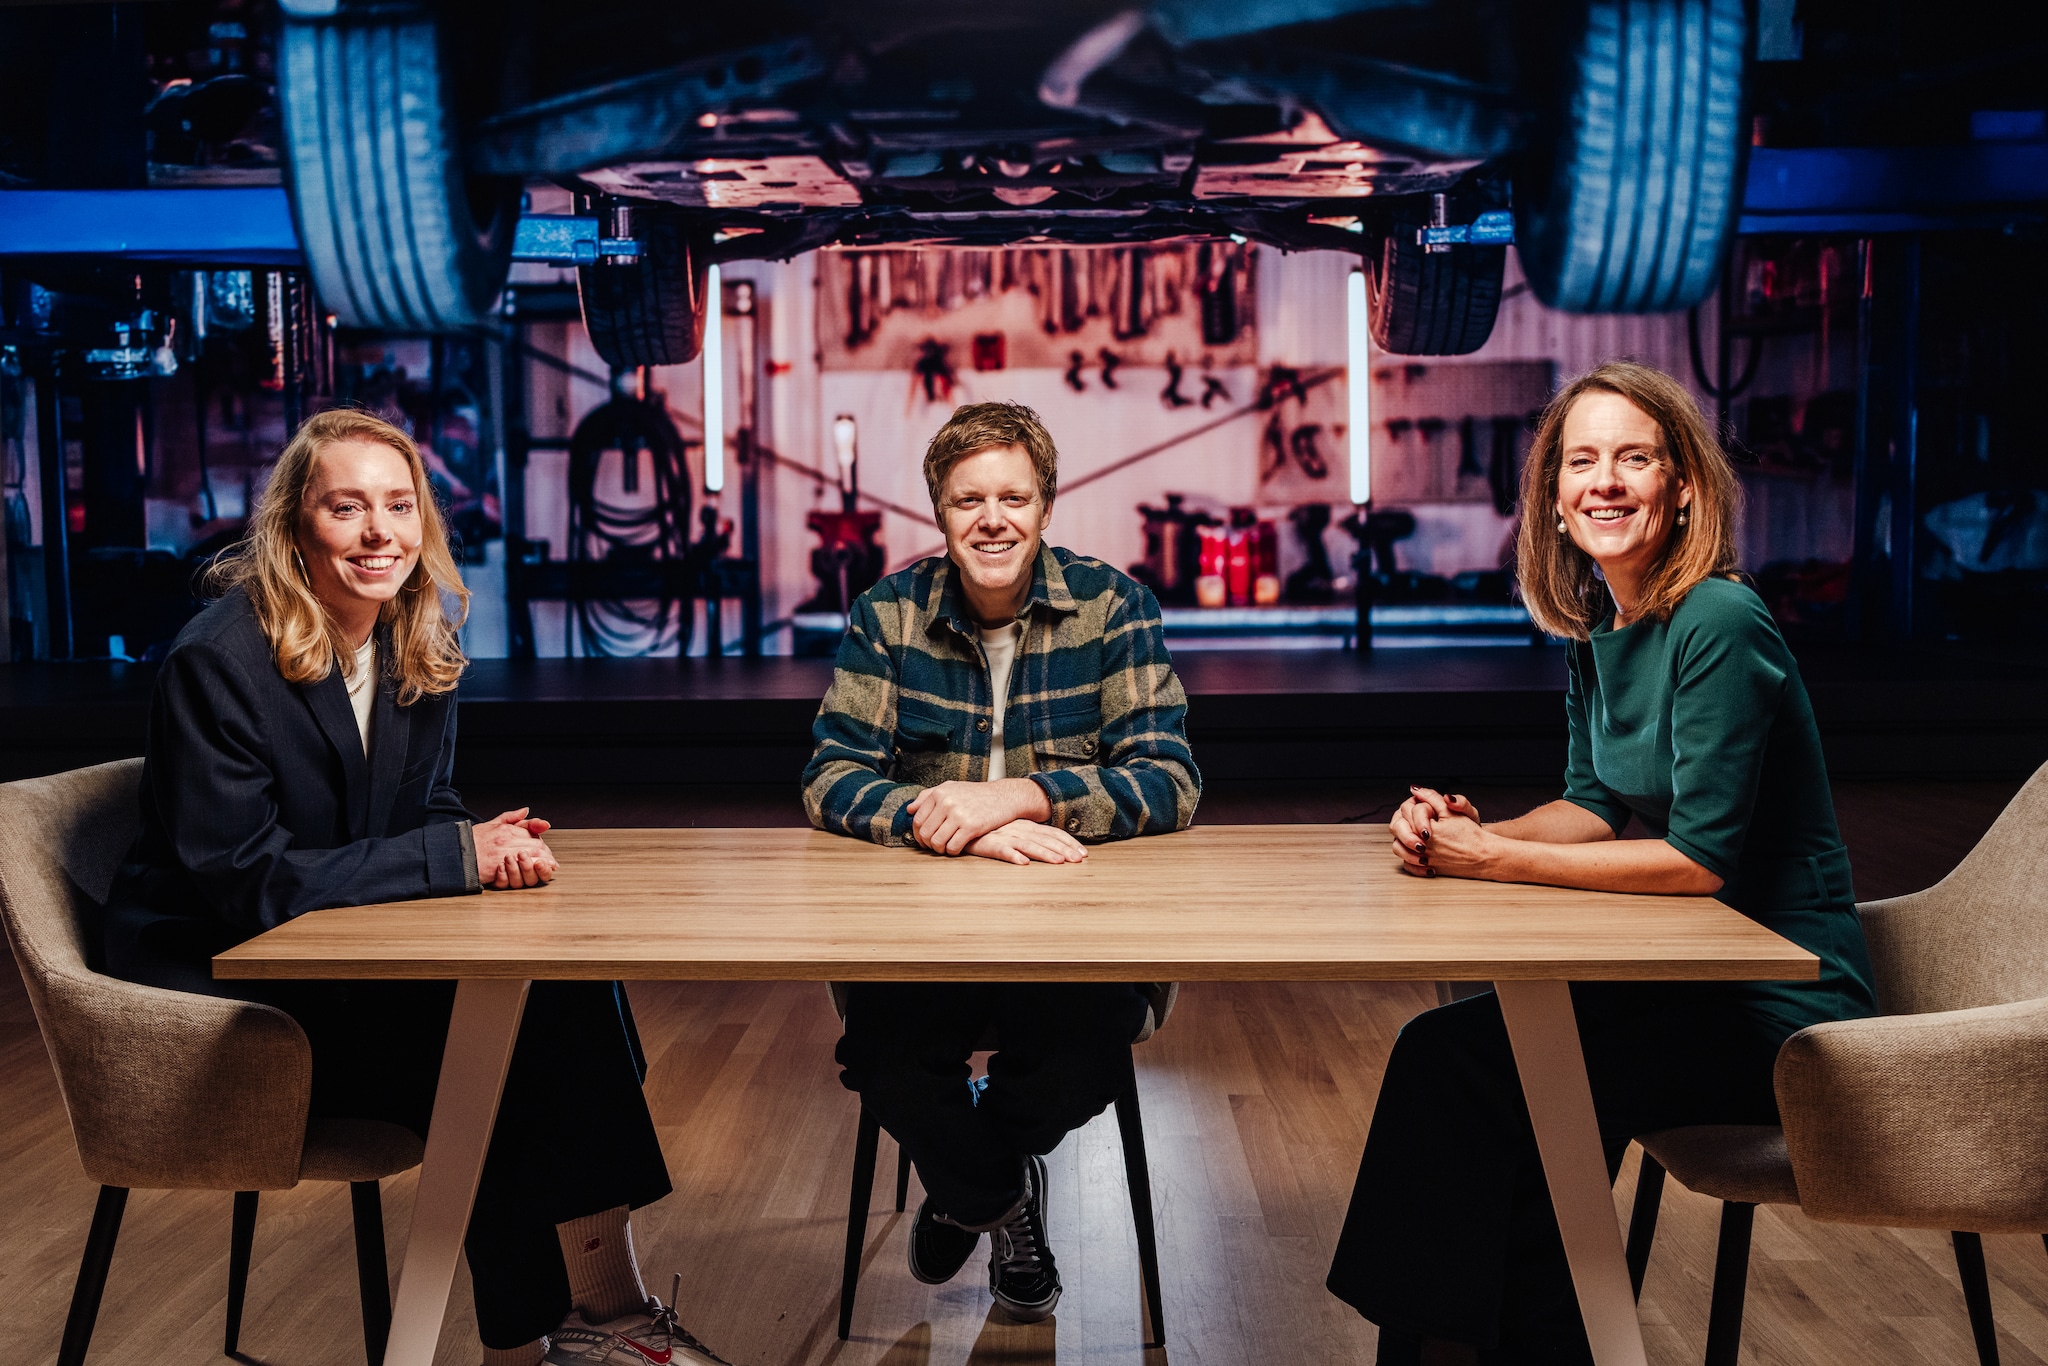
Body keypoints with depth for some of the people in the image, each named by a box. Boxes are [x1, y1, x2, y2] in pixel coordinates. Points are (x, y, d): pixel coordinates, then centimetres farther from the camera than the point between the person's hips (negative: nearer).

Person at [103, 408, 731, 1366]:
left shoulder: (417, 647, 2)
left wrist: (490, 842, -14)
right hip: (214, 989, -6)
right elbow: (245, 883, -22)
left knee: (567, 977, -18)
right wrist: (456, 855, -26)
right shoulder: (218, 662, -19)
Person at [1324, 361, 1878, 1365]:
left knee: (1459, 1059, -17)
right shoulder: (1596, 628, 6)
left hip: (1778, 1008, -8)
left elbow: (1702, 857, -23)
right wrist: (1469, 836, -6)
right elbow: (1596, 807, 12)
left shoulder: (1718, 627, -20)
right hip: (1691, 979, 8)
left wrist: (1497, 861, -20)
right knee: (1451, 1042, -4)